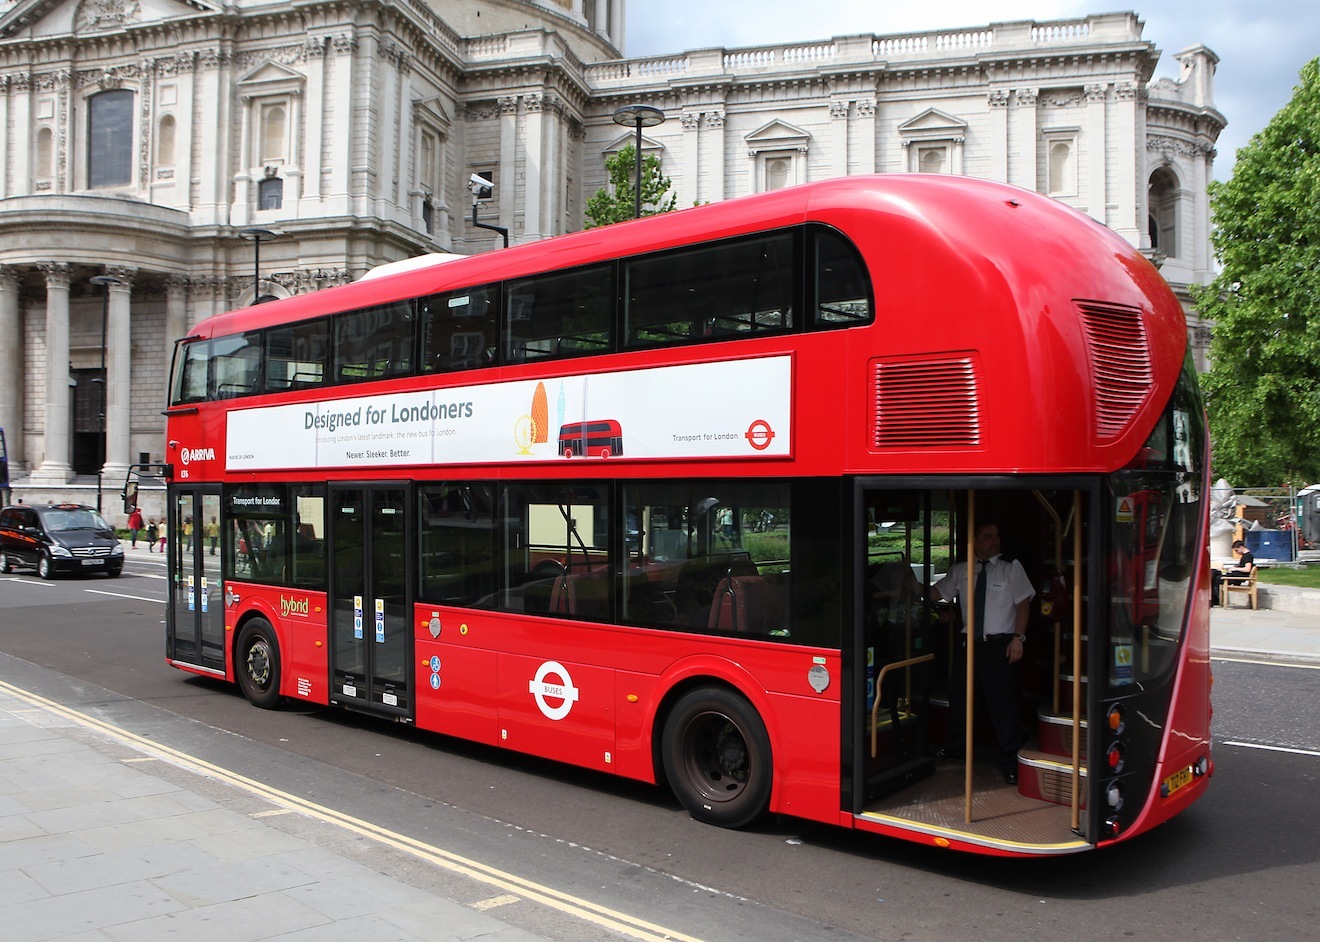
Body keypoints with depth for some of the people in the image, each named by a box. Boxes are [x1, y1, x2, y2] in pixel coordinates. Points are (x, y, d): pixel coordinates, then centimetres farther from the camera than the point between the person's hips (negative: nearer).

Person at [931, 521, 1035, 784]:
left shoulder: (1011, 567, -2)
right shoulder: (960, 570, 8)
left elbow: (1023, 603, -4)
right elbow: (937, 593, 9)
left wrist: (1018, 638, -12)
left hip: (1000, 644, -4)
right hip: (969, 642, 4)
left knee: (1003, 703, -4)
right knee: (959, 695, 14)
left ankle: (1011, 762, 9)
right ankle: (955, 748, 35)